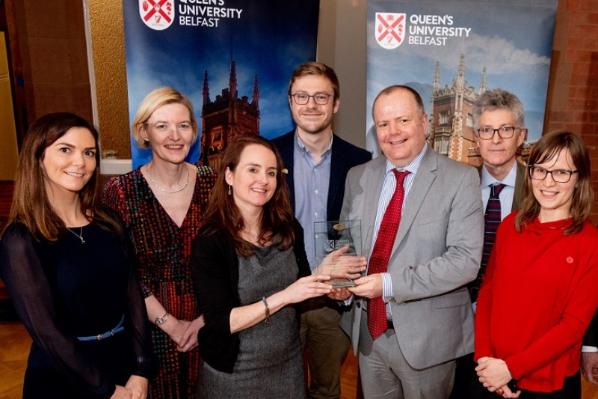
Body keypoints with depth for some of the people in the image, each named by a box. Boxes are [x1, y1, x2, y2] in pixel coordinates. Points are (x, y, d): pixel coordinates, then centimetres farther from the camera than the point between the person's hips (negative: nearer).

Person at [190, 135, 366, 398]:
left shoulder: (288, 229, -5)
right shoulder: (210, 242, -18)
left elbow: (299, 300, 4)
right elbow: (220, 322, -20)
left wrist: (322, 274, -14)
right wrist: (283, 296, -27)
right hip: (233, 373, -4)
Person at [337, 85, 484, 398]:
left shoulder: (460, 179, -11)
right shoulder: (358, 177, 3)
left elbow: (465, 260, -19)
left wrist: (391, 284, -23)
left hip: (428, 336, -3)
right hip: (368, 331, 4)